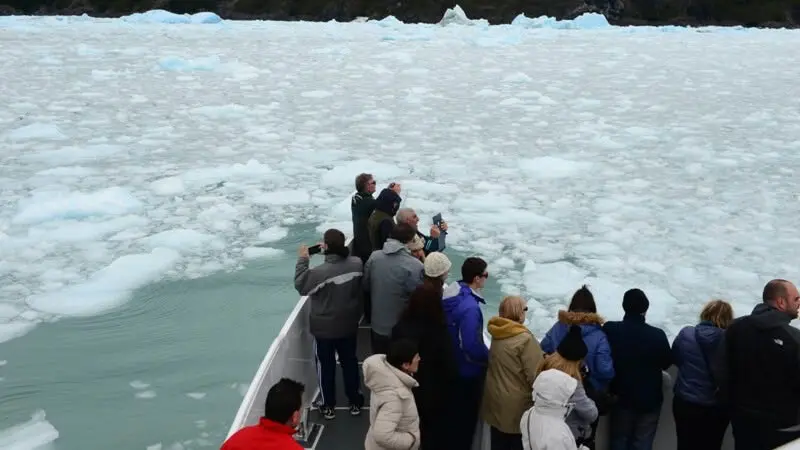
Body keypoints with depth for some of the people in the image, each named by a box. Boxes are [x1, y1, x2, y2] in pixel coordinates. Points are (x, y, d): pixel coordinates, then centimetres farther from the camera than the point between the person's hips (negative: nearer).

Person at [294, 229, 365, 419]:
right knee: (350, 361, 20)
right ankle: (355, 402, 33)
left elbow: (300, 285, -11)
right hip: (349, 325, 4)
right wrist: (332, 249, 6)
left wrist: (303, 259, -4)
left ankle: (329, 406, 28)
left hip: (324, 328, -4)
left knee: (326, 365, 15)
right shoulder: (356, 263, -15)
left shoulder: (319, 272, -29)